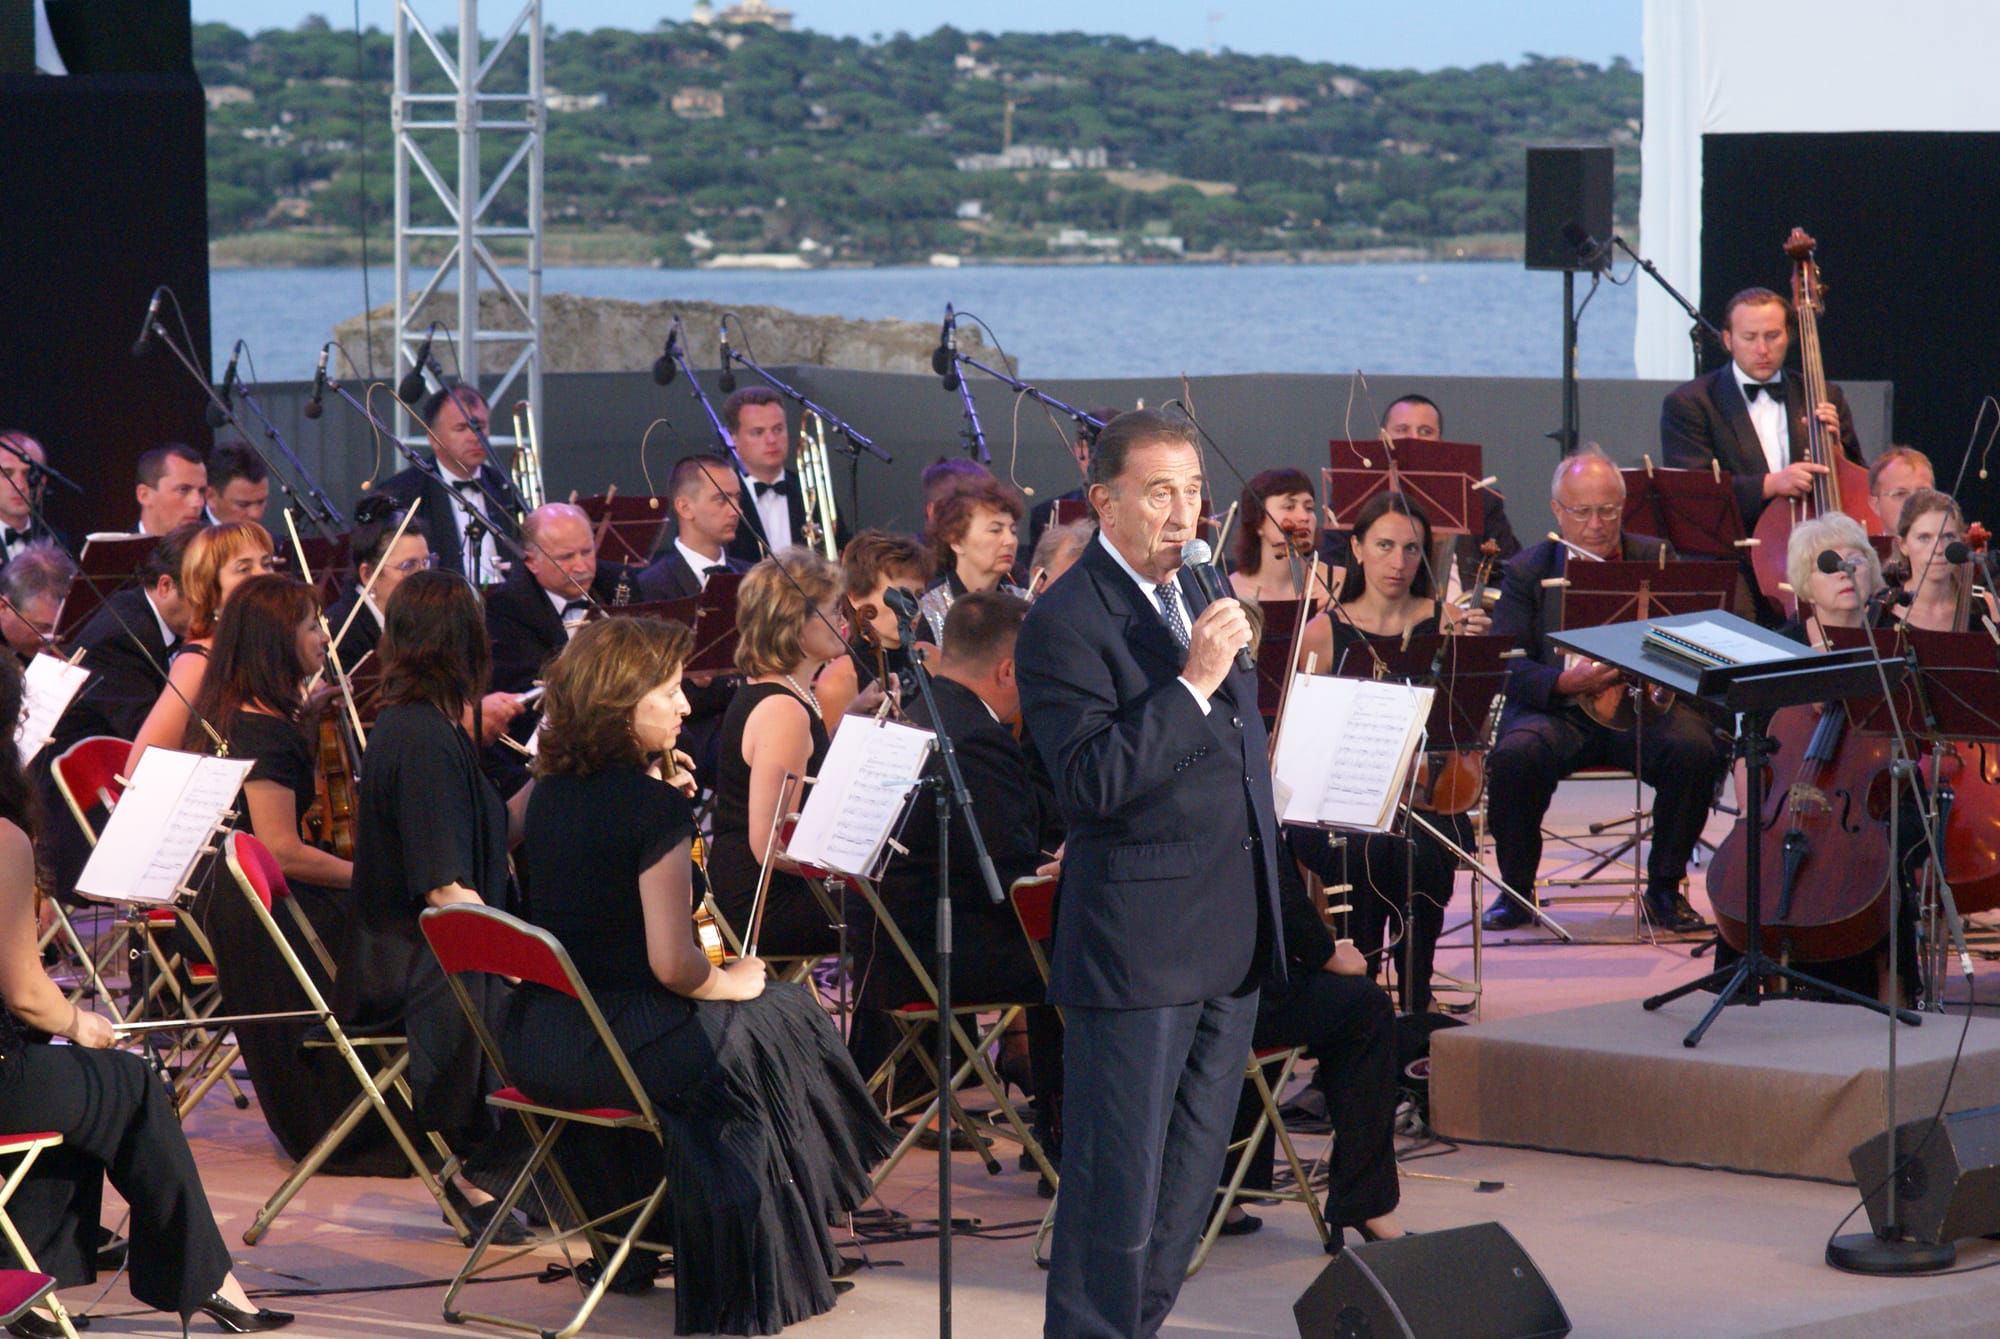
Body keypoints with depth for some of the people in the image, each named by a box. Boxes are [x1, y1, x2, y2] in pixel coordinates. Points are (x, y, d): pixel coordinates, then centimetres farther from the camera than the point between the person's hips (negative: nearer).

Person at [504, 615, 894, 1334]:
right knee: (781, 1021, 14)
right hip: (612, 1045, -8)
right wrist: (729, 982, -1)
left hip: (532, 1044, 8)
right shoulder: (653, 805, -18)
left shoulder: (553, 791, 6)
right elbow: (673, 965, -19)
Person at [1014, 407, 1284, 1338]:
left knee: (1189, 1182, 14)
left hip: (1231, 938, 8)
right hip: (1137, 942, -8)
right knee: (1118, 1189, -4)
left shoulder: (1197, 591, 13)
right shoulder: (1066, 624, -14)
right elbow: (1089, 784, -24)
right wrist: (1193, 684, -27)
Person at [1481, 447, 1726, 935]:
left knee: (1695, 748, -29)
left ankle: (1665, 887, -8)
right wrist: (1565, 683, -22)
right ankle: (1516, 890, -9)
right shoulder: (1528, 570, 5)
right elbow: (1506, 666, -3)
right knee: (1513, 755, -32)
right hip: (1556, 711, -1)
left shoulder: (1654, 559, 9)